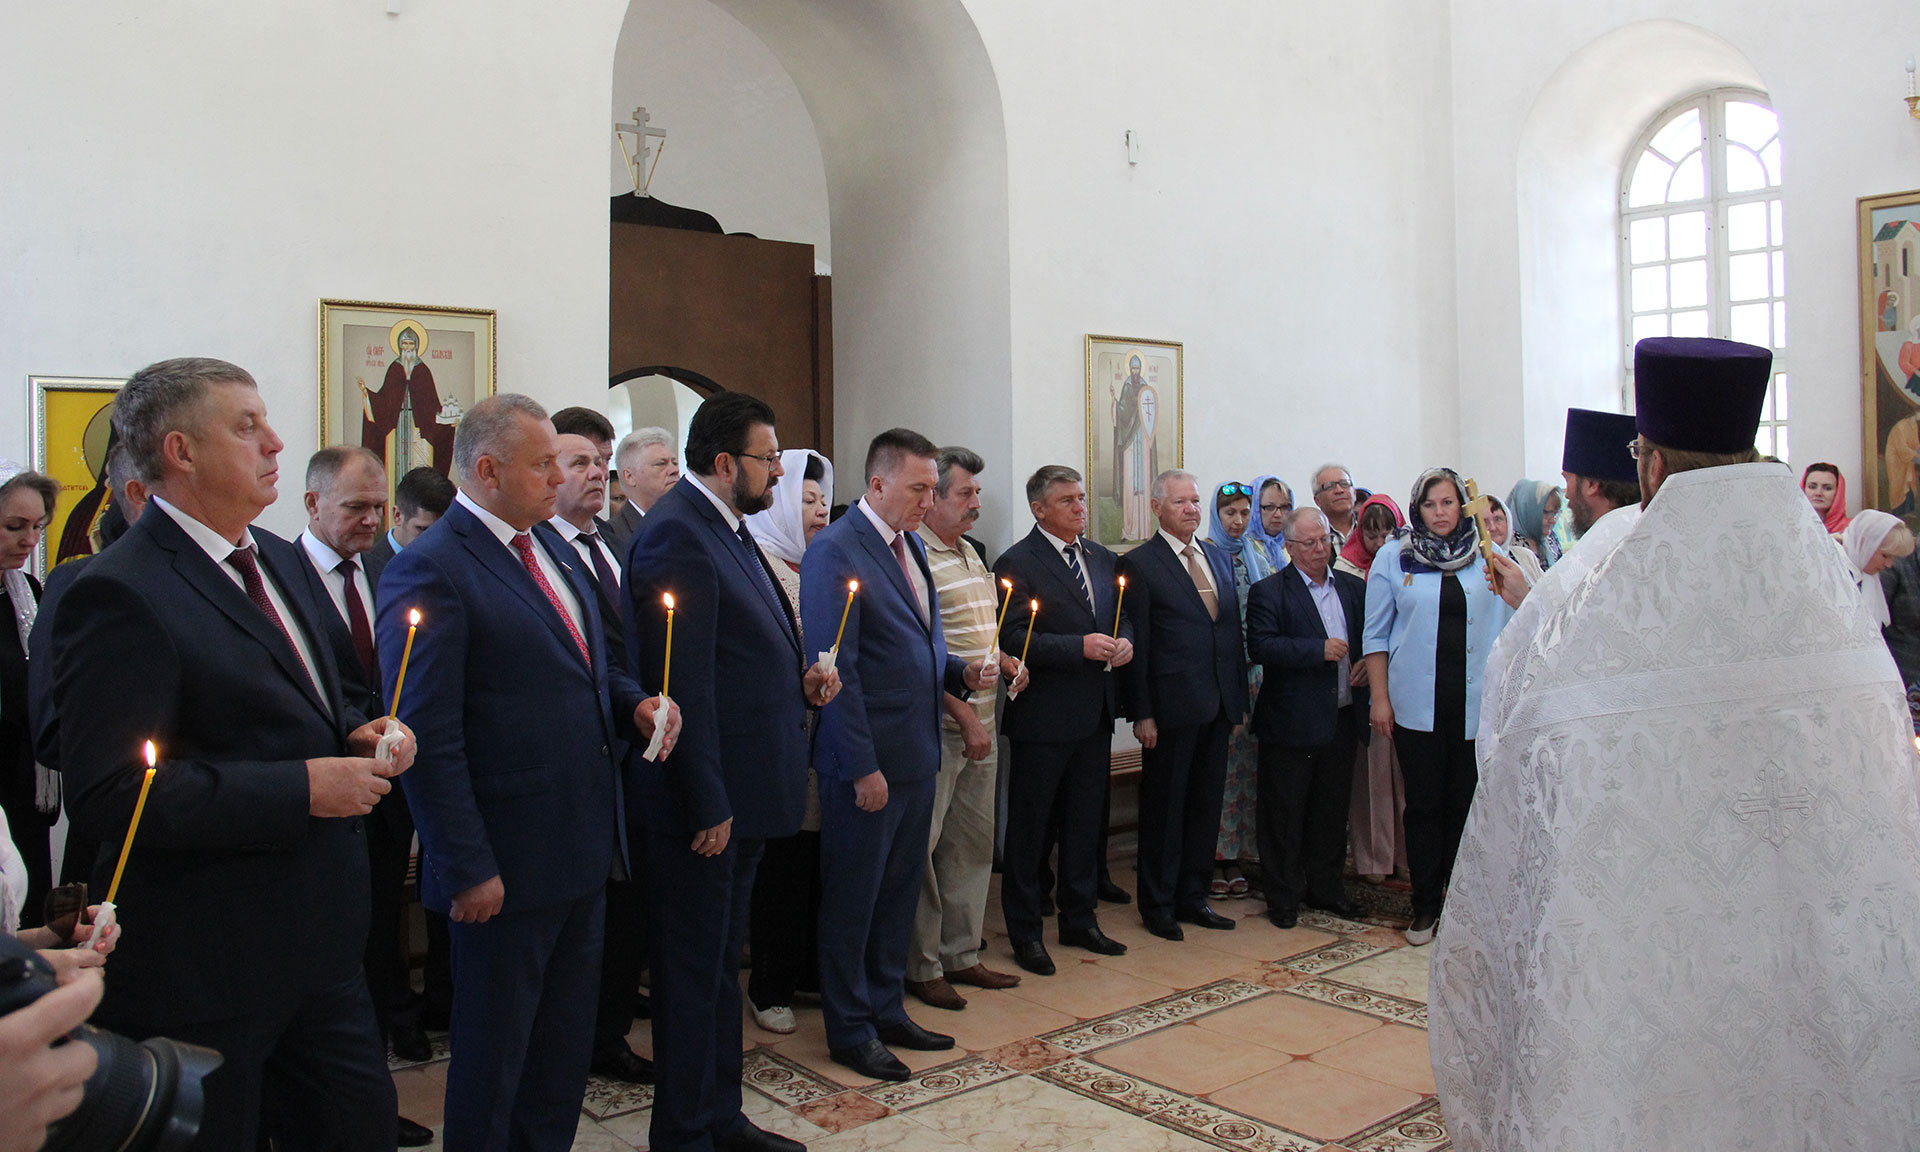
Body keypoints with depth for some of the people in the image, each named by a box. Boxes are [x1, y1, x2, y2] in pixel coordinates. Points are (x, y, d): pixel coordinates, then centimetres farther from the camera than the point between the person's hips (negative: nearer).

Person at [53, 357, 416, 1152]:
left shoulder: (279, 559, 10)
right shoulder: (121, 595, -18)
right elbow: (107, 796, -25)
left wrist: (357, 733, 1)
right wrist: (302, 787, -23)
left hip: (319, 938, 8)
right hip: (201, 963, -8)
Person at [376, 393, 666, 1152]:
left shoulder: (550, 543, 10)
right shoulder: (430, 571, -17)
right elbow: (428, 739, -19)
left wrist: (632, 701, 1)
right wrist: (466, 868, -19)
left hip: (583, 847, 8)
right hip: (508, 863, -8)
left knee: (567, 1039, 22)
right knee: (494, 1048, 12)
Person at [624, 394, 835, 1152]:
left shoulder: (727, 527, 13)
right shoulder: (677, 532, -18)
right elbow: (683, 682, -22)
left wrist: (802, 678, 2)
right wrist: (708, 804, -22)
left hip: (742, 793, 10)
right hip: (703, 801, -10)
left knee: (720, 963, 20)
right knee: (693, 969, 5)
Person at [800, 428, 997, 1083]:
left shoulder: (912, 545, 13)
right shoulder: (835, 551, -15)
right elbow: (837, 669, -18)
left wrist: (962, 673, 2)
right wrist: (863, 767, -19)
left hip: (916, 754, 9)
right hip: (868, 759, -9)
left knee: (900, 890, 18)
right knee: (853, 898, 6)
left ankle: (887, 1009, 33)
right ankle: (849, 1030, 20)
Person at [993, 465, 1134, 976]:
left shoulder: (1103, 559, 13)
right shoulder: (1017, 563, -10)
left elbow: (1121, 616, 21)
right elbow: (1013, 639, -17)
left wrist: (1124, 641, -2)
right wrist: (1080, 647, -22)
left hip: (1095, 713, 7)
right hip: (1043, 716, -7)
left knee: (1087, 822, 16)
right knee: (1029, 825, 4)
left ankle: (1080, 919, 31)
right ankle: (1025, 933, 15)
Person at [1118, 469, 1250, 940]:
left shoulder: (1219, 558, 14)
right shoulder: (1139, 564, -5)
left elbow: (1234, 631, 15)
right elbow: (1136, 644, -8)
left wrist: (1240, 699, 12)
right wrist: (1142, 713, -12)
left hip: (1218, 706, 6)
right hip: (1172, 705, -6)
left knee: (1206, 804, 13)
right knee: (1164, 808, 5)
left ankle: (1192, 896, 26)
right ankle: (1158, 905, 17)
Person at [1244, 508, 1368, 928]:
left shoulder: (1354, 587, 12)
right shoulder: (1268, 591, -6)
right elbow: (1260, 647, -18)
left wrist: (1368, 662, -1)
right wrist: (1319, 650, -21)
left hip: (1342, 718, 5)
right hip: (1291, 722, -5)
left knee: (1332, 810, 15)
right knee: (1284, 814, 3)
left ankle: (1326, 887, 29)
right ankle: (1283, 896, 16)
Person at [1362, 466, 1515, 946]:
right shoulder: (1393, 558, 4)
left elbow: (1507, 625, 10)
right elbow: (1377, 633, 4)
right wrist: (1380, 698, 0)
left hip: (1473, 702, 1)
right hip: (1417, 703, 0)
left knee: (1465, 803, 4)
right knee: (1424, 805, 3)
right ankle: (1425, 907, 14)